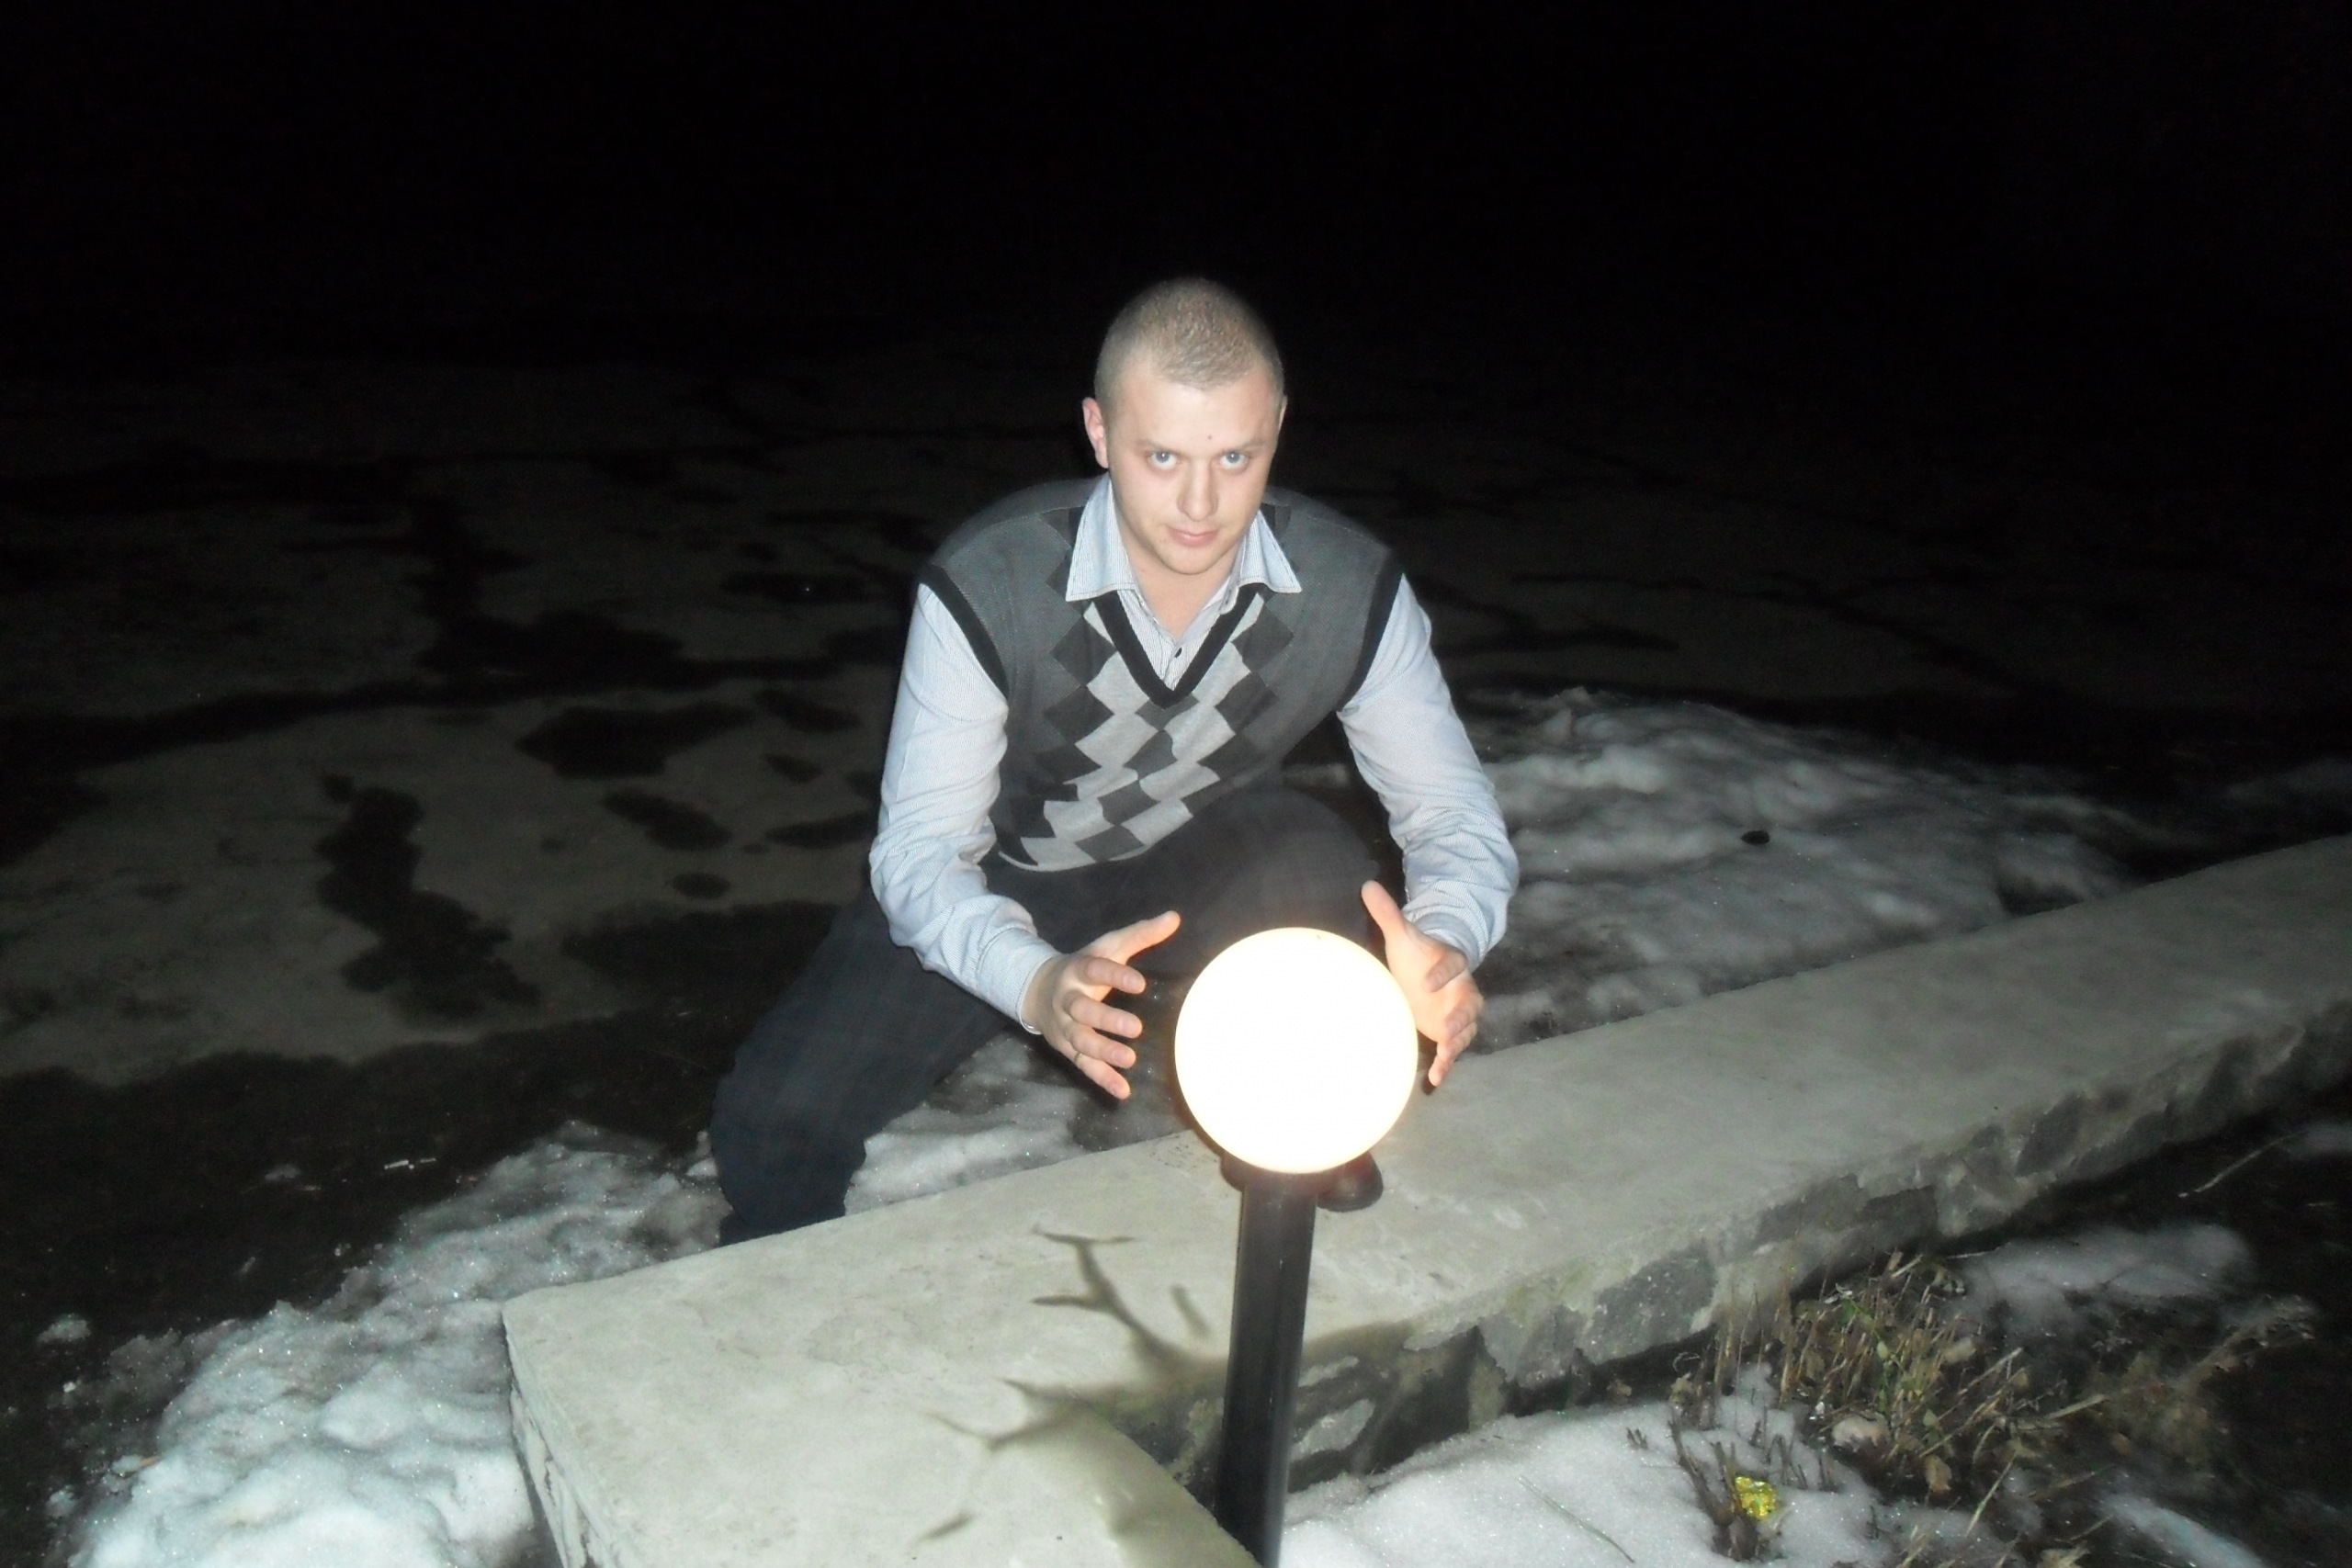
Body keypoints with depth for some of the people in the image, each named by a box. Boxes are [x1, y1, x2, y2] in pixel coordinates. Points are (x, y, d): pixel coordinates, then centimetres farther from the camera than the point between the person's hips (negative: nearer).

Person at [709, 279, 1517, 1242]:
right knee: (776, 1114, -20)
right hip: (997, 888, -1)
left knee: (1315, 863, -34)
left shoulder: (1352, 589, -21)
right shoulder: (983, 587, -28)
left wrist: (1445, 943, -37)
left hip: (1203, 878, 1)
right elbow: (919, 851, -26)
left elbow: (1454, 809, -13)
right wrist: (1036, 983, -47)